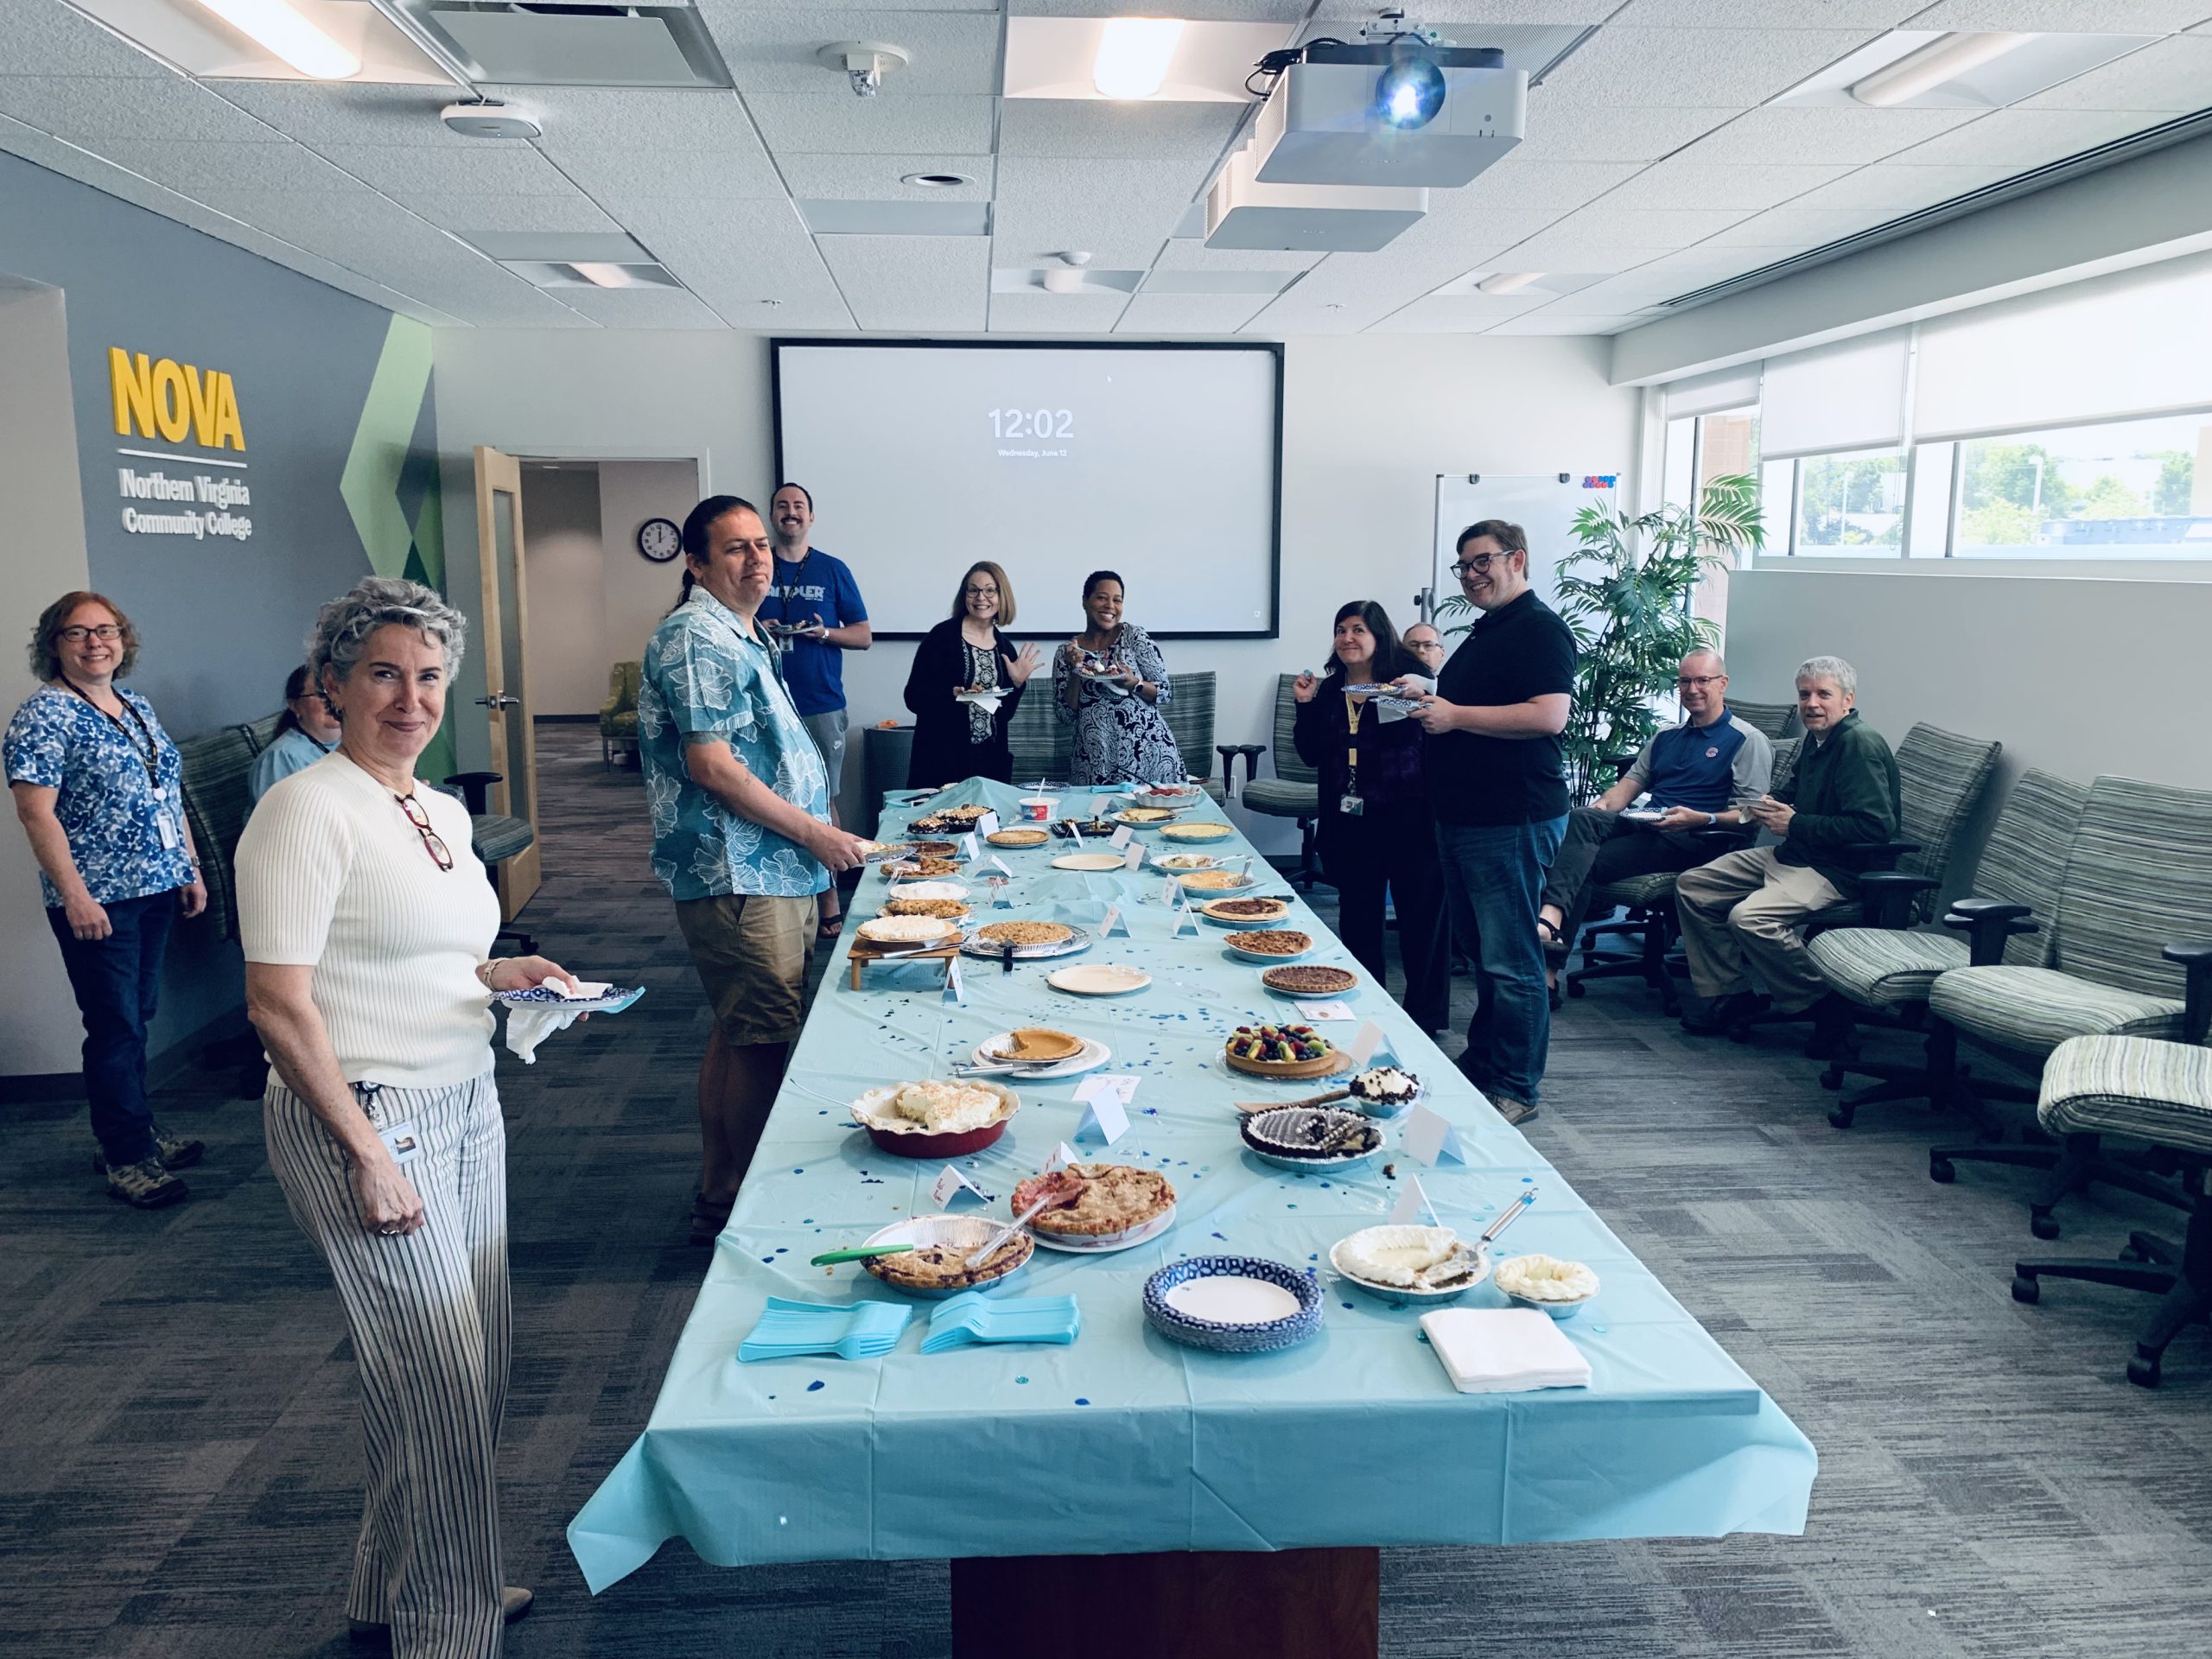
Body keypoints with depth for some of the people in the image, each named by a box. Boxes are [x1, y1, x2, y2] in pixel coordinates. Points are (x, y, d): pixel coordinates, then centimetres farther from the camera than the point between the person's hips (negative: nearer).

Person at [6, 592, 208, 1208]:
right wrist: (74, 895, -21)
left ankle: (134, 1127, 28)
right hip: (98, 901, -7)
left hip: (155, 888, 7)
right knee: (115, 1026, -2)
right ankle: (126, 1157, 7)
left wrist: (191, 868, 15)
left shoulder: (139, 710, 13)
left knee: (140, 1015, 15)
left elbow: (169, 796, 19)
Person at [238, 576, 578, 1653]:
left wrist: (498, 974, 4)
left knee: (474, 1367, 14)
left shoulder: (444, 812, 11)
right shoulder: (307, 810, -15)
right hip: (363, 1119, -8)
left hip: (465, 1106, 9)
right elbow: (279, 1006, -18)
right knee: (442, 1384, -2)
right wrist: (367, 1153, -19)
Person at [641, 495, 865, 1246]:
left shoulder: (744, 635, 18)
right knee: (761, 1042, -4)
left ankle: (721, 1196, 27)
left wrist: (811, 834, 19)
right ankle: (736, 1207, 8)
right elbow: (711, 766, -20)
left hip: (771, 871, 10)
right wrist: (813, 832, -14)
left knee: (742, 1035, 16)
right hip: (736, 876, -10)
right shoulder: (697, 637, -14)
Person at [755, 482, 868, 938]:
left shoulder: (834, 571, 8)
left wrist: (825, 632, -10)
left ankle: (829, 896, 8)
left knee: (823, 799, 1)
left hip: (822, 704, -1)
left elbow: (864, 636, 8)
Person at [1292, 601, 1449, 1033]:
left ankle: (1426, 1014, 14)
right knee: (1357, 917, 14)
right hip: (1349, 823, 5)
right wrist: (1305, 706, -3)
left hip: (1409, 818, -5)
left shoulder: (1406, 679, -6)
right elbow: (1312, 756, 7)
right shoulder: (1328, 690, 9)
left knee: (1421, 916, 1)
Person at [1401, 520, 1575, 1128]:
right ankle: (1480, 1060, 31)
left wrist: (1455, 715, -21)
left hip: (1512, 821, -10)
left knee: (1509, 958, -4)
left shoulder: (1540, 629, -12)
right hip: (1461, 816, 10)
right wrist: (1427, 700, 10)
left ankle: (1515, 1088, 5)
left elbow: (1548, 715, -24)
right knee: (1476, 946, 18)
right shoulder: (1484, 630, 19)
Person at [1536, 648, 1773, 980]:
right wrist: (1605, 804, -1)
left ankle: (1549, 965, -33)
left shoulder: (1748, 740, 5)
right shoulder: (1666, 738, 27)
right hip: (1645, 825, 6)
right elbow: (1633, 780, 22)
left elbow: (1750, 813, -3)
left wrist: (1702, 819, -20)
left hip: (1691, 839, -6)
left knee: (1588, 862, -27)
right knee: (1581, 818, -28)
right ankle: (1550, 919, -48)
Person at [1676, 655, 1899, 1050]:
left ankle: (1826, 1005, -12)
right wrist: (1770, 807, 9)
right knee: (1691, 886, 6)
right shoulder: (1815, 740, 13)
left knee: (1749, 917, -32)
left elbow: (1875, 826, -28)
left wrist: (1795, 824, -20)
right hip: (1793, 855, 11)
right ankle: (1731, 992, 9)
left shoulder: (1860, 744, -17)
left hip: (1841, 870, -10)